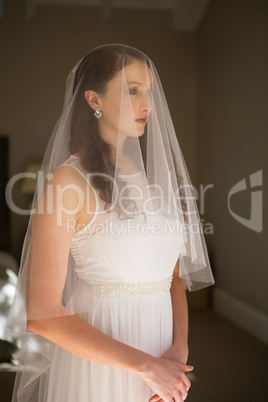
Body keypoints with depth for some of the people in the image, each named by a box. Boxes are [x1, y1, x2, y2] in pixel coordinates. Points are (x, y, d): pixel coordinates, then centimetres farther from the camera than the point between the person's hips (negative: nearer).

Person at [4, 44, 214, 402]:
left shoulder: (155, 174, 7)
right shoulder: (67, 180, -13)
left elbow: (174, 276, 10)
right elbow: (42, 314, -16)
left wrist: (179, 348, -7)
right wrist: (144, 364, -15)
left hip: (162, 365, 5)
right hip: (97, 365, -5)